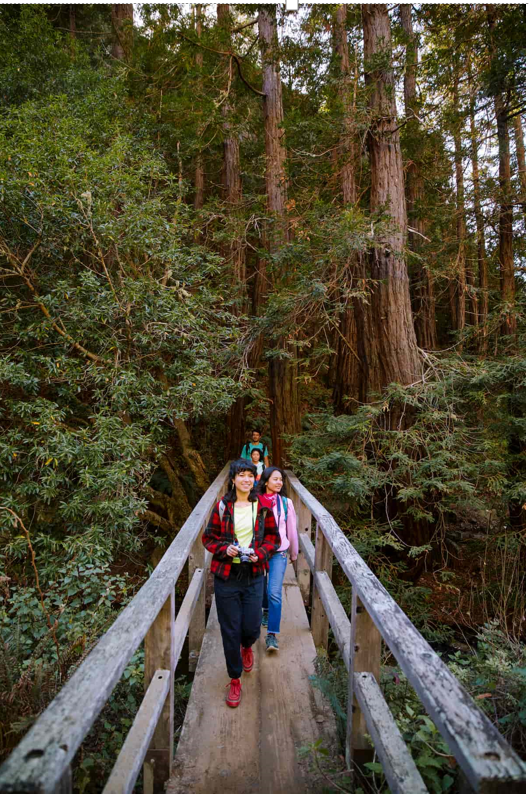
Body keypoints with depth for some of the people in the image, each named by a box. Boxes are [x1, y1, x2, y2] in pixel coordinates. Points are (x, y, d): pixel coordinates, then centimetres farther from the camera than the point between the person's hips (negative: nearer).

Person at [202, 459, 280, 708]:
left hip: (253, 575, 1)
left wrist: (261, 553, -11)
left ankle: (247, 647, 45)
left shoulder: (263, 507, 0)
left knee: (251, 628, 5)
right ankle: (235, 680, 30)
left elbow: (273, 537, 6)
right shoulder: (222, 507, -4)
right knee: (230, 631, 7)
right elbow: (209, 537, 3)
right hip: (226, 575, -1)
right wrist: (224, 549, -15)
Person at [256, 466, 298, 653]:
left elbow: (292, 529, 5)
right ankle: (267, 610, 51)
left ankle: (272, 635, -2)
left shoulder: (285, 502, -4)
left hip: (279, 553, -1)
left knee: (275, 593, -10)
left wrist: (294, 552, 14)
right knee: (260, 587, 21)